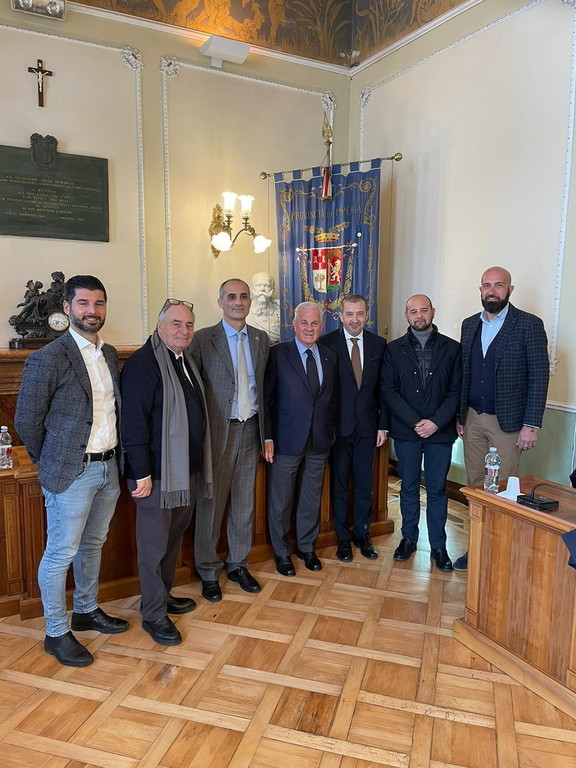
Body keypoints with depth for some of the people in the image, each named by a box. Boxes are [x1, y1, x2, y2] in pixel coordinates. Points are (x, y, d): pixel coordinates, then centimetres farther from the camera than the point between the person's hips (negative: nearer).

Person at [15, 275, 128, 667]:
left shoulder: (110, 354, 7)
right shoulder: (48, 358, -14)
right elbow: (26, 421, -9)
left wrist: (116, 457, 11)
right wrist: (51, 464, 0)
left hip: (109, 467, 7)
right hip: (71, 473, -7)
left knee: (93, 544, 21)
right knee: (61, 553, 7)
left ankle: (86, 611, 39)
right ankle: (57, 633, 24)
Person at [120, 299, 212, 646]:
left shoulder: (187, 362, 12)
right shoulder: (142, 363, -15)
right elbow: (133, 423, -19)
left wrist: (199, 467, 16)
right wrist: (141, 474, -19)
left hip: (187, 471, 8)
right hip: (157, 473, -8)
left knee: (174, 537, 19)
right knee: (155, 544, 5)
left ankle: (163, 595, 37)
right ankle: (154, 614, 20)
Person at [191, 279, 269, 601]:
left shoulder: (262, 339, 9)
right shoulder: (203, 339, -5)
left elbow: (265, 387, 10)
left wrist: (266, 432, 7)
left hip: (250, 430, 4)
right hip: (218, 432, -4)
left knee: (245, 502, 14)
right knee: (211, 504, 6)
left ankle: (239, 564, 31)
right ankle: (208, 572, 23)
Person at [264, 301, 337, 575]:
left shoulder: (330, 357, 6)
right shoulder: (277, 354, -7)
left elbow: (332, 399, 11)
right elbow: (265, 399, -8)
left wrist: (331, 434, 6)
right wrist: (267, 437, -12)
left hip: (320, 441, 4)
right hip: (286, 440, -4)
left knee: (312, 499, 17)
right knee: (281, 501, 10)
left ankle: (307, 547, 36)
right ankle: (281, 552, 29)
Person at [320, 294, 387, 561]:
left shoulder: (379, 345, 3)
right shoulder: (326, 343, -7)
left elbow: (383, 387, 5)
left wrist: (383, 424, 2)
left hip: (367, 426, 3)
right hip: (338, 426, -2)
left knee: (365, 483, 13)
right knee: (339, 484, 9)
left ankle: (362, 534, 30)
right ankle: (343, 538, 25)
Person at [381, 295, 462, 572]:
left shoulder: (452, 348, 1)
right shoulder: (394, 349, 1)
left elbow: (456, 391, -2)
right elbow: (389, 391, -3)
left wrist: (436, 422, -14)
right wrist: (415, 422, -12)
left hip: (440, 432, 0)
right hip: (406, 432, 1)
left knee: (437, 489, 8)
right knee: (409, 487, 12)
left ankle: (438, 546, 22)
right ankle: (409, 538, 28)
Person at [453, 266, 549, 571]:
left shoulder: (529, 325, -7)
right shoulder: (469, 325, 9)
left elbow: (539, 377, -9)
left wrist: (531, 425, -13)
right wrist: (459, 415, 9)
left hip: (506, 421, -5)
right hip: (472, 418, 5)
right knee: (475, 485, 11)